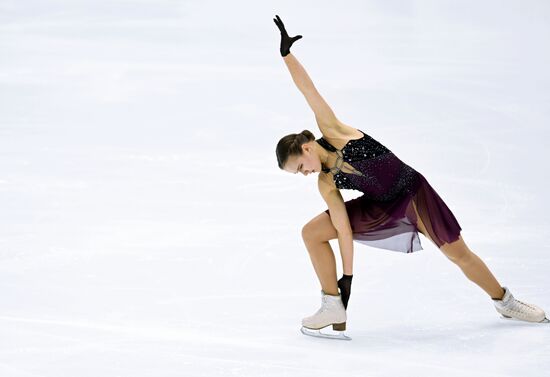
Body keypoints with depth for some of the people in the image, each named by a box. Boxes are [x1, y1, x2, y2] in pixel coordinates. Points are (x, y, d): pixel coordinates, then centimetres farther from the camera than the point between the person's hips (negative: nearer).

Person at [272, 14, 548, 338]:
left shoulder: (334, 133, -18)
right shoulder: (326, 183, -8)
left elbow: (309, 90, -24)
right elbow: (344, 228, -9)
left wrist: (287, 54, -28)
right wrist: (347, 275, -13)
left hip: (414, 193, -4)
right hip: (381, 209, 4)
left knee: (459, 254, 3)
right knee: (312, 233, -6)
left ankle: (505, 302, 25)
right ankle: (333, 308, 0)